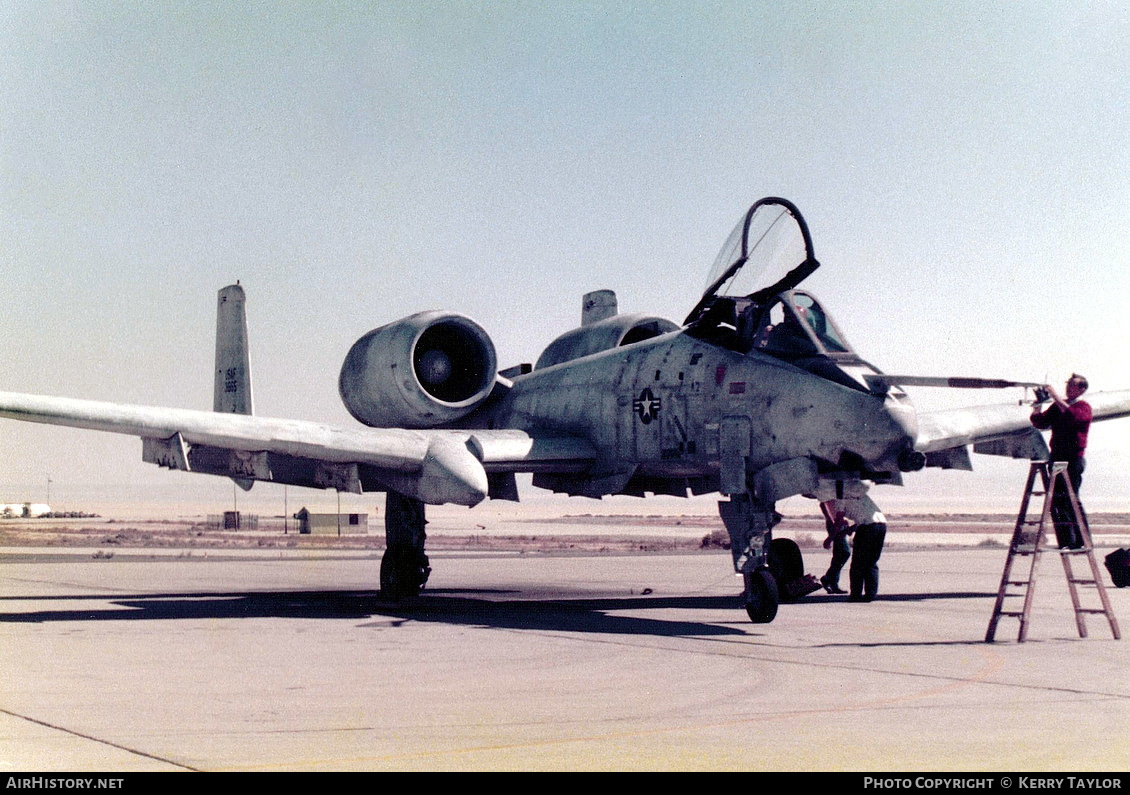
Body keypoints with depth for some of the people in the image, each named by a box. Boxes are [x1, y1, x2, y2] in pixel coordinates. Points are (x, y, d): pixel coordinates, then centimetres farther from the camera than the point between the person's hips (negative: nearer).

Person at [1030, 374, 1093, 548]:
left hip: (1073, 458, -6)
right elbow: (1041, 423, 13)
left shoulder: (1083, 406, -1)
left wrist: (1056, 397, -22)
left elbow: (1073, 417, -23)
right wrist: (1036, 408, -4)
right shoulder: (1058, 405, 17)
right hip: (1056, 456, 6)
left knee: (1070, 498, -11)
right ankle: (1066, 541, 8)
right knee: (1056, 499, 2)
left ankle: (1082, 541, -6)